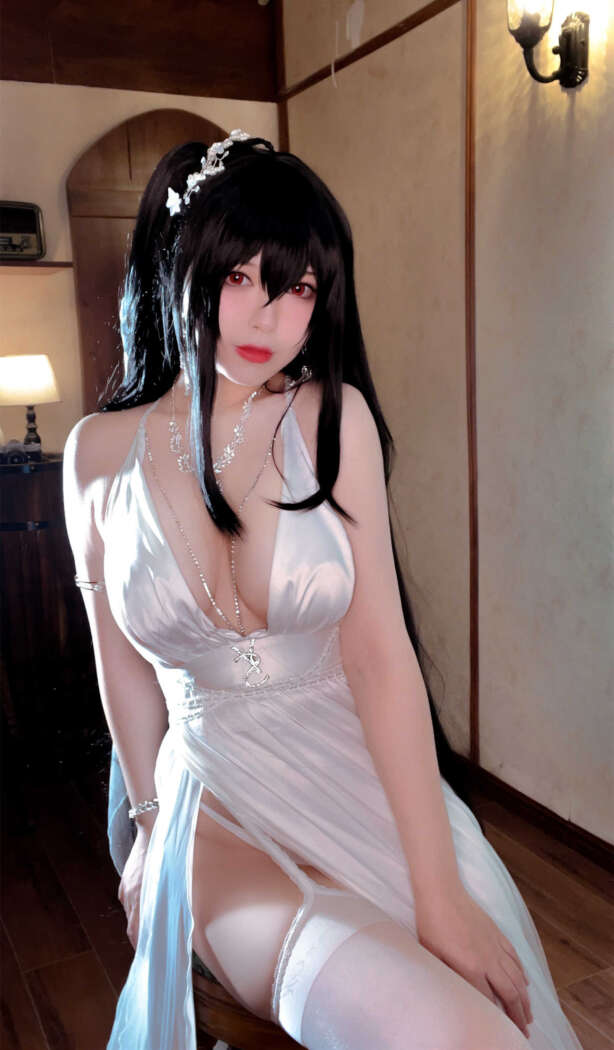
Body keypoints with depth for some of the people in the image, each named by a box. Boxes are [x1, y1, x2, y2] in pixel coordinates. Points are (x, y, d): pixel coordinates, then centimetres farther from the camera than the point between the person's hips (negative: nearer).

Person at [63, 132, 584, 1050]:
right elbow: (126, 665, 6)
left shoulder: (335, 418, -6)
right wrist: (152, 826, 12)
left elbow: (381, 656, -12)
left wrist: (439, 891, -17)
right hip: (214, 801, -1)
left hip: (367, 775, 1)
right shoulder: (100, 451, -2)